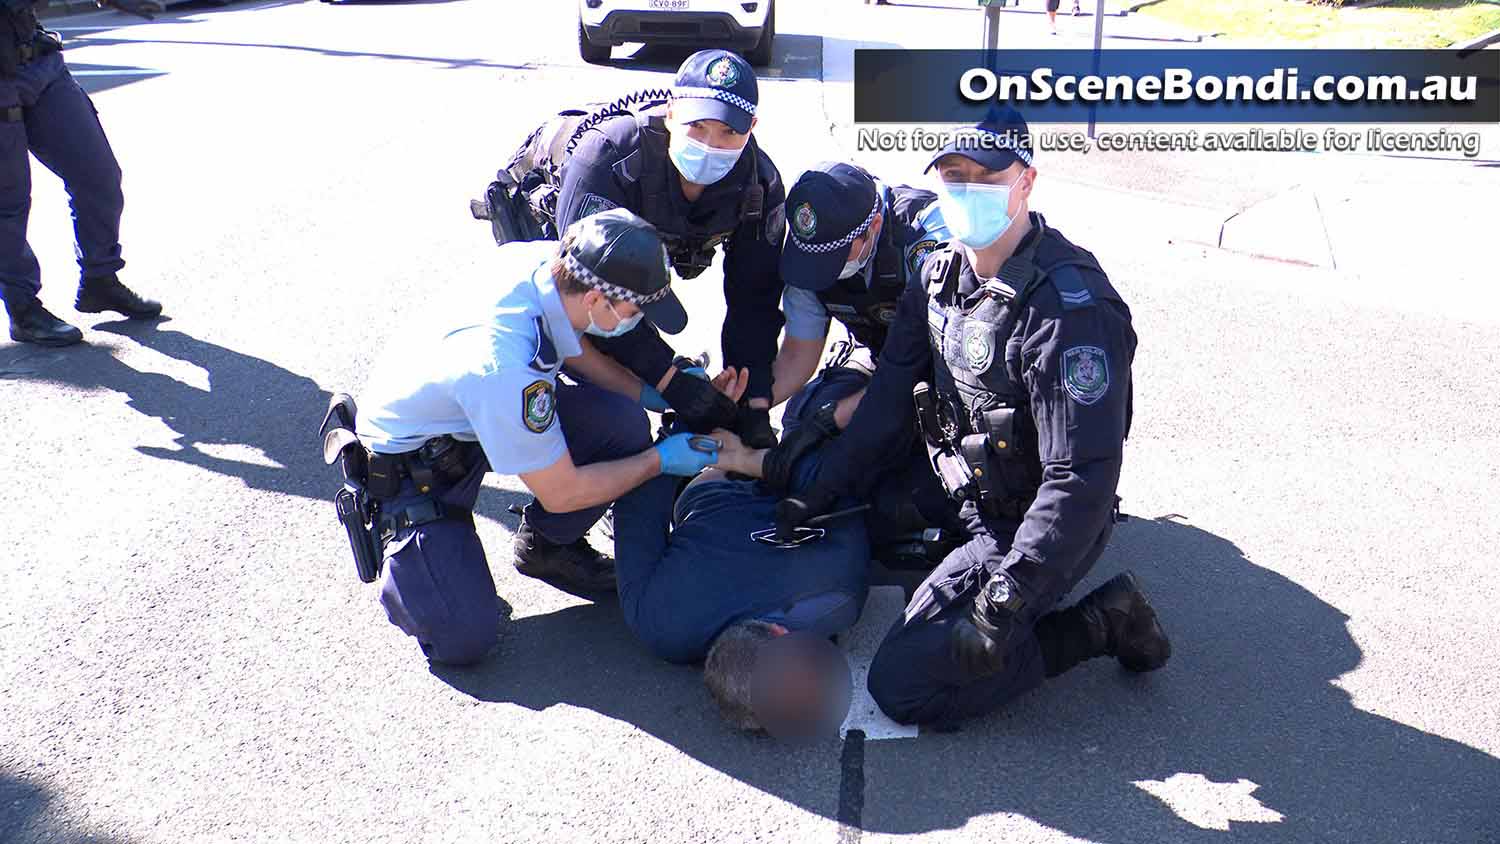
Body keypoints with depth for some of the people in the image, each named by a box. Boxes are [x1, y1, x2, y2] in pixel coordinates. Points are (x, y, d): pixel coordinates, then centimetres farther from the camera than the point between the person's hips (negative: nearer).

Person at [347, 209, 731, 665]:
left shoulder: (547, 260, -19)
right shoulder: (505, 368, -40)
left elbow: (579, 353, 6)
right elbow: (562, 493, -24)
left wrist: (663, 392, -6)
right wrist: (660, 460, -13)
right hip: (407, 463, -7)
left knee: (621, 421, -17)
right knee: (464, 638, -17)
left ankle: (546, 545, 9)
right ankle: (389, 524, 10)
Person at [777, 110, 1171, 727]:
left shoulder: (1071, 306, -26)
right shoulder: (942, 273, -1)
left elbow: (1082, 477, -29)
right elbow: (889, 396, 5)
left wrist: (1005, 599, -32)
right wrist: (819, 493, 3)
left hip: (1029, 530, -8)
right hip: (970, 505, 8)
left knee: (900, 686, -13)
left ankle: (1097, 625, -2)